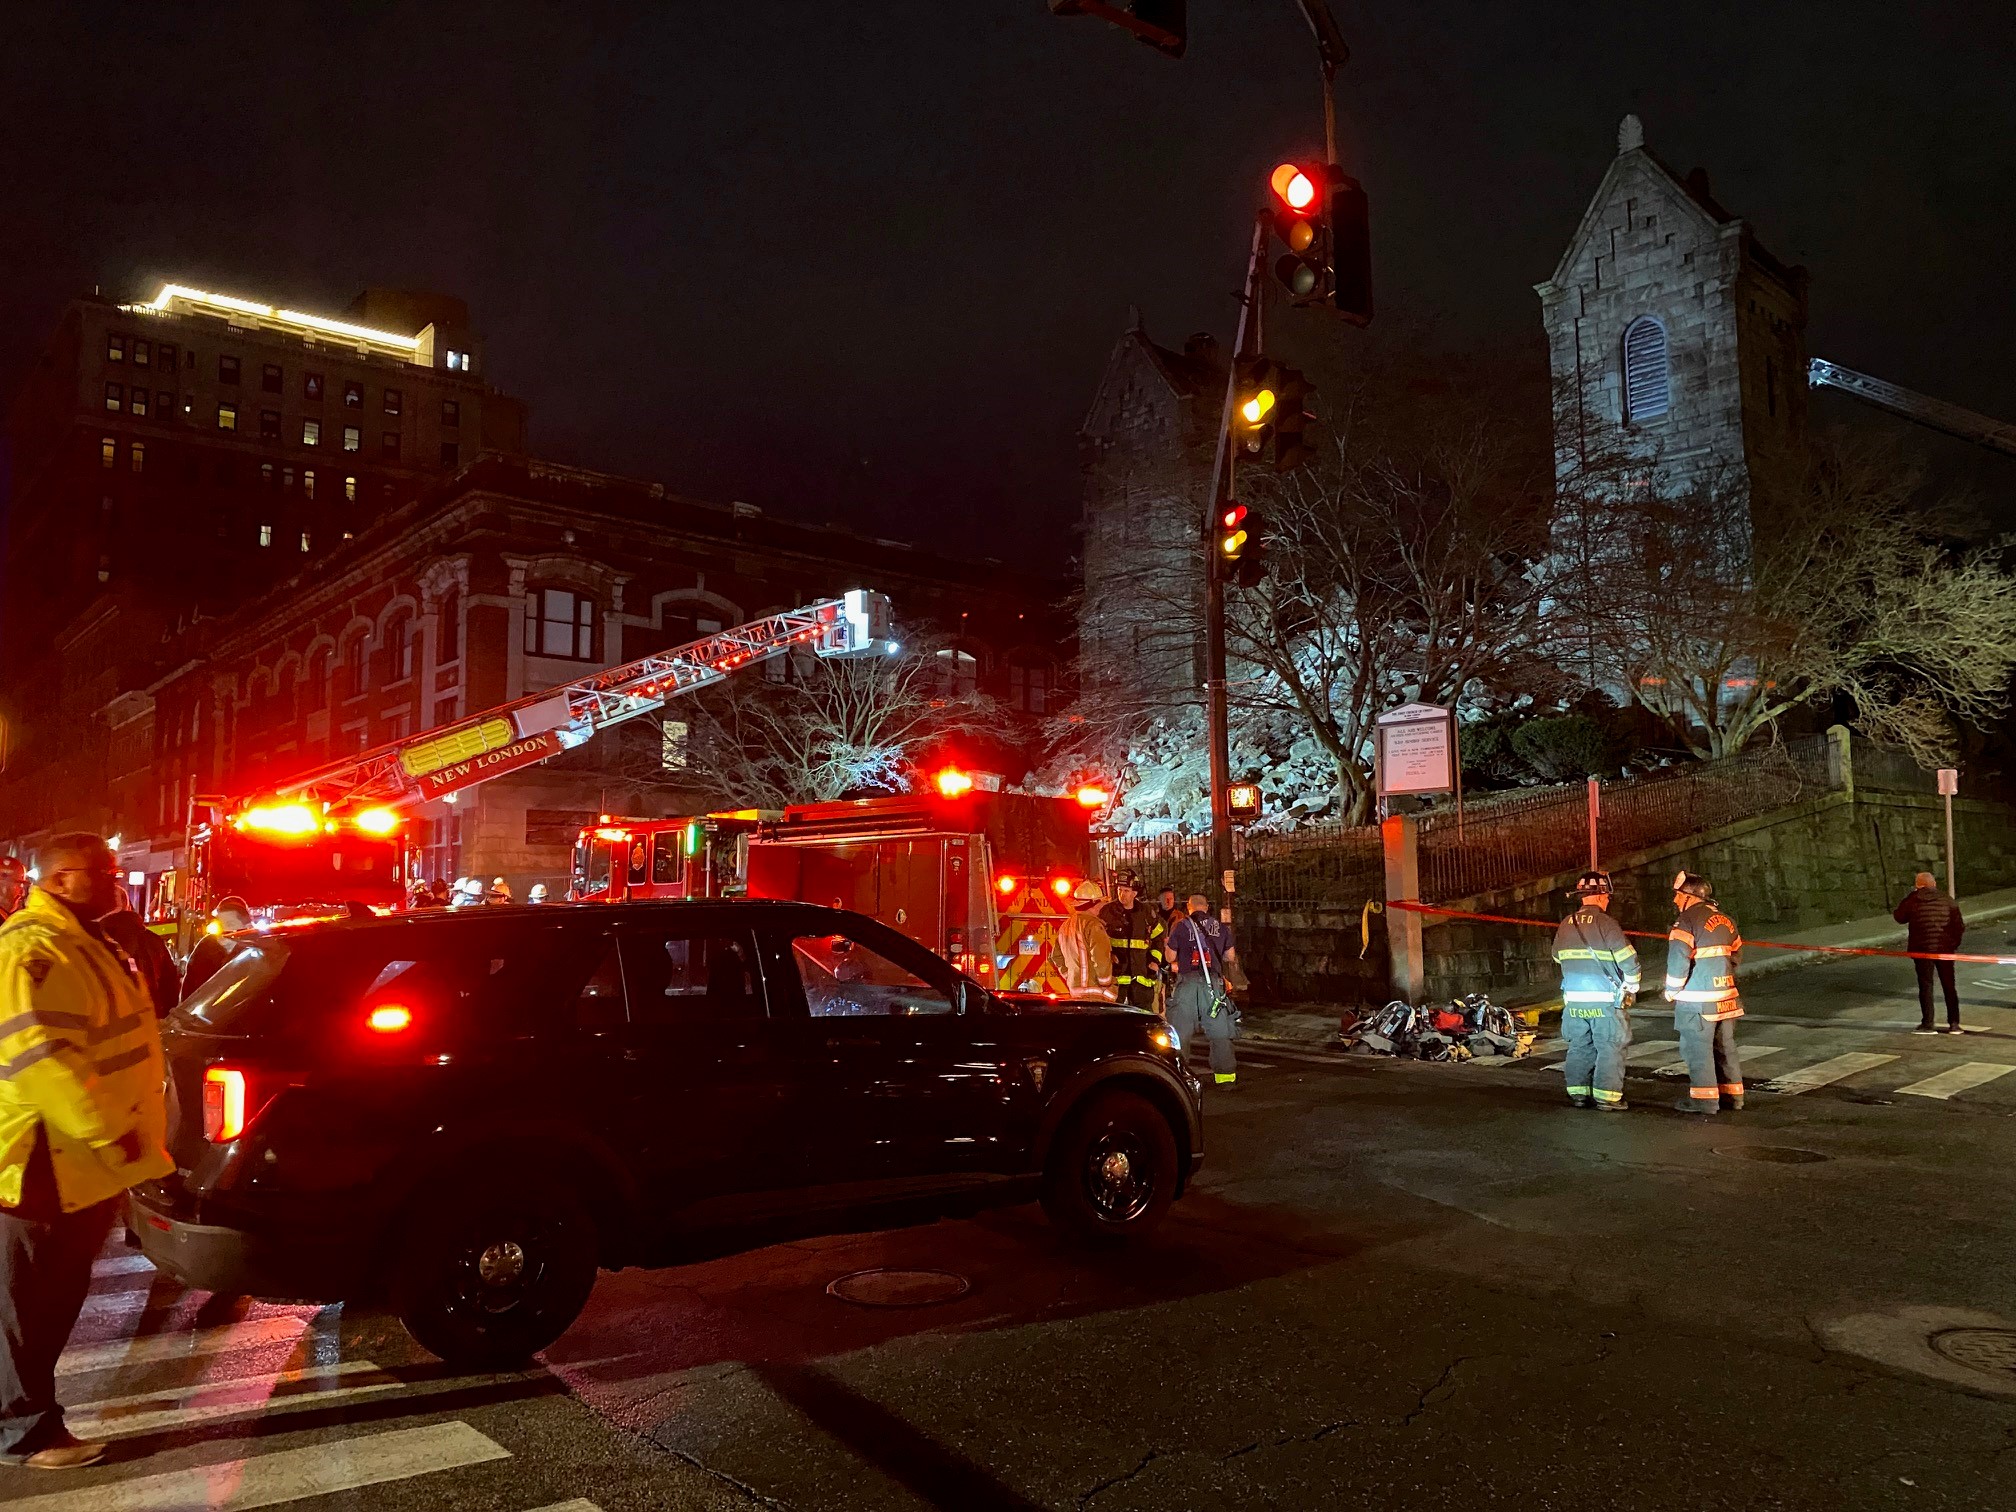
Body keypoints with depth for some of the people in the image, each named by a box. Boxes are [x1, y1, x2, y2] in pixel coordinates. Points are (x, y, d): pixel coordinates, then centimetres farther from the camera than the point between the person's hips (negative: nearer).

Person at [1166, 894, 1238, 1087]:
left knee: (1180, 1031, 3)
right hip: (1213, 982, 2)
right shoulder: (1221, 927, 9)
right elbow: (1230, 956, 17)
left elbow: (1171, 957, 5)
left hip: (1187, 982, -2)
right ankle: (1225, 1074, 7)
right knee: (1219, 1031, 7)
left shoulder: (1181, 926, 2)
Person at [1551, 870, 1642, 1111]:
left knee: (1579, 1047, 13)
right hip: (1605, 1000, -6)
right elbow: (1629, 959, -13)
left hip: (1574, 999, 6)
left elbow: (1559, 958, 18)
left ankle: (1578, 1093, 16)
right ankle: (1607, 1097, 1)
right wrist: (1631, 987, 1)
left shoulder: (1565, 925, 7)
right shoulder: (1605, 923, -13)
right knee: (1610, 1049, 2)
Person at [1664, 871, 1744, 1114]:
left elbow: (1678, 959, -19)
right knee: (1725, 1046, 15)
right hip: (1726, 995, 8)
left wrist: (1672, 991, -7)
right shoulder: (1725, 920, 12)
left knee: (1697, 1047, -1)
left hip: (1697, 1001, -8)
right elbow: (1734, 955, 18)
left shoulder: (1687, 921, -14)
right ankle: (1732, 1094, 21)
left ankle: (1704, 1099, 1)